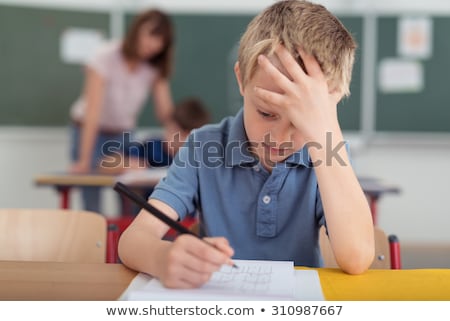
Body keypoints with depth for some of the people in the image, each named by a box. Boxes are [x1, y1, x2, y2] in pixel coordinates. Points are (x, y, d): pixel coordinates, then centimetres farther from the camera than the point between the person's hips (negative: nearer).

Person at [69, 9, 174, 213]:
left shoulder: (156, 67, -11)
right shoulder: (106, 58, -25)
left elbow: (166, 112, -17)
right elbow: (93, 112, -32)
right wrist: (84, 161, -37)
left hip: (123, 134, 4)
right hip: (91, 132, -4)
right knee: (93, 205, -12)